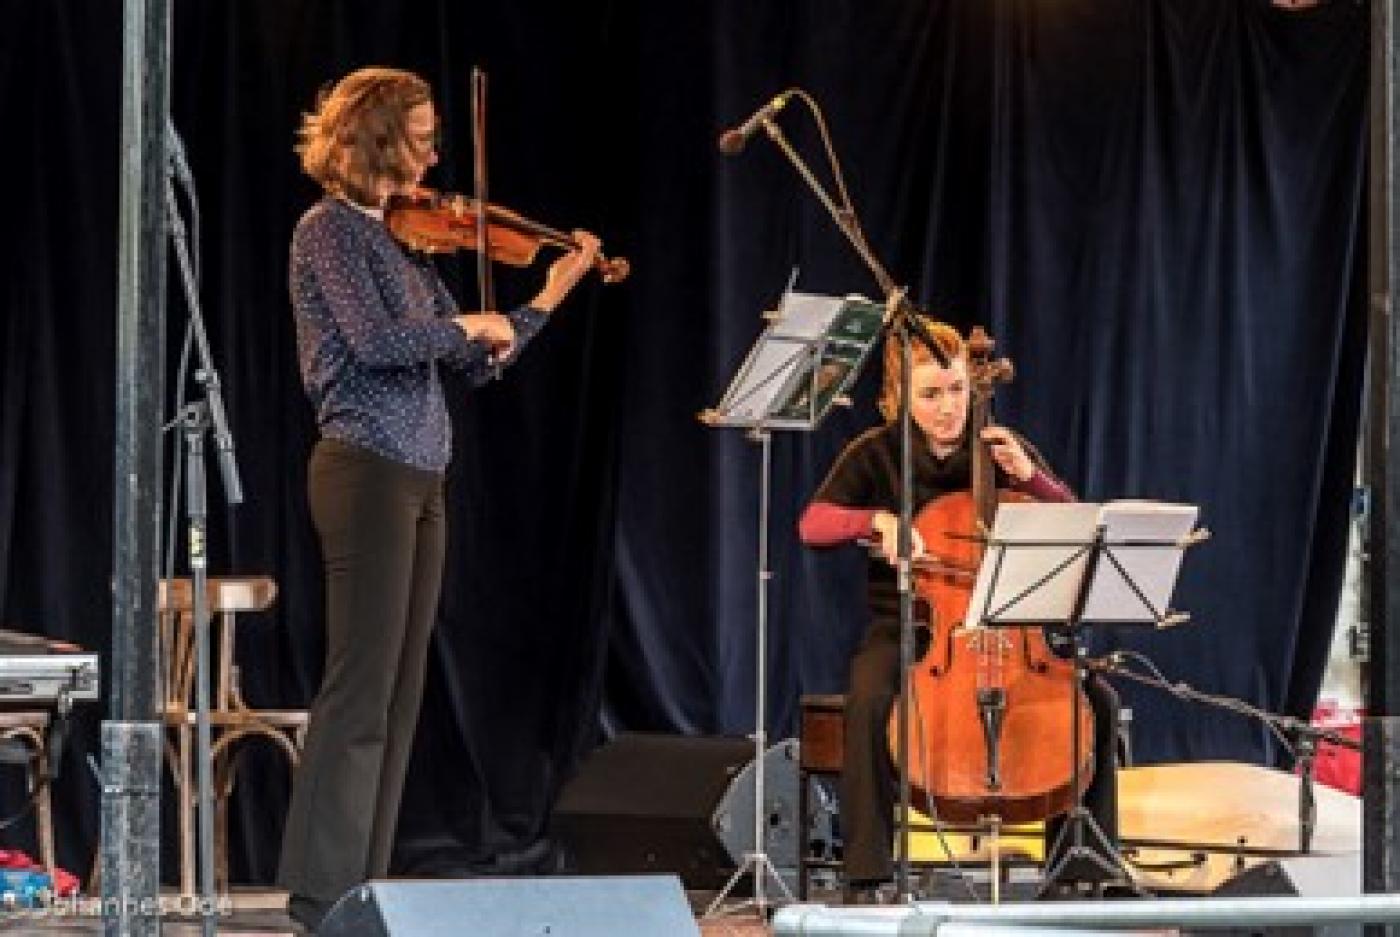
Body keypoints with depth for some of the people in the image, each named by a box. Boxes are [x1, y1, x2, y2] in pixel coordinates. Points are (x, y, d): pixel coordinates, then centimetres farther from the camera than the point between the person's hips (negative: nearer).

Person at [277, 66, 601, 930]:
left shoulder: (402, 240, 17)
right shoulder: (330, 228, -7)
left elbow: (478, 364, 18)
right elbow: (375, 341, -21)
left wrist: (553, 292, 13)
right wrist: (468, 323, -8)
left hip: (418, 479, 9)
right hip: (367, 471, -9)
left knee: (400, 695, 7)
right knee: (362, 688, -9)